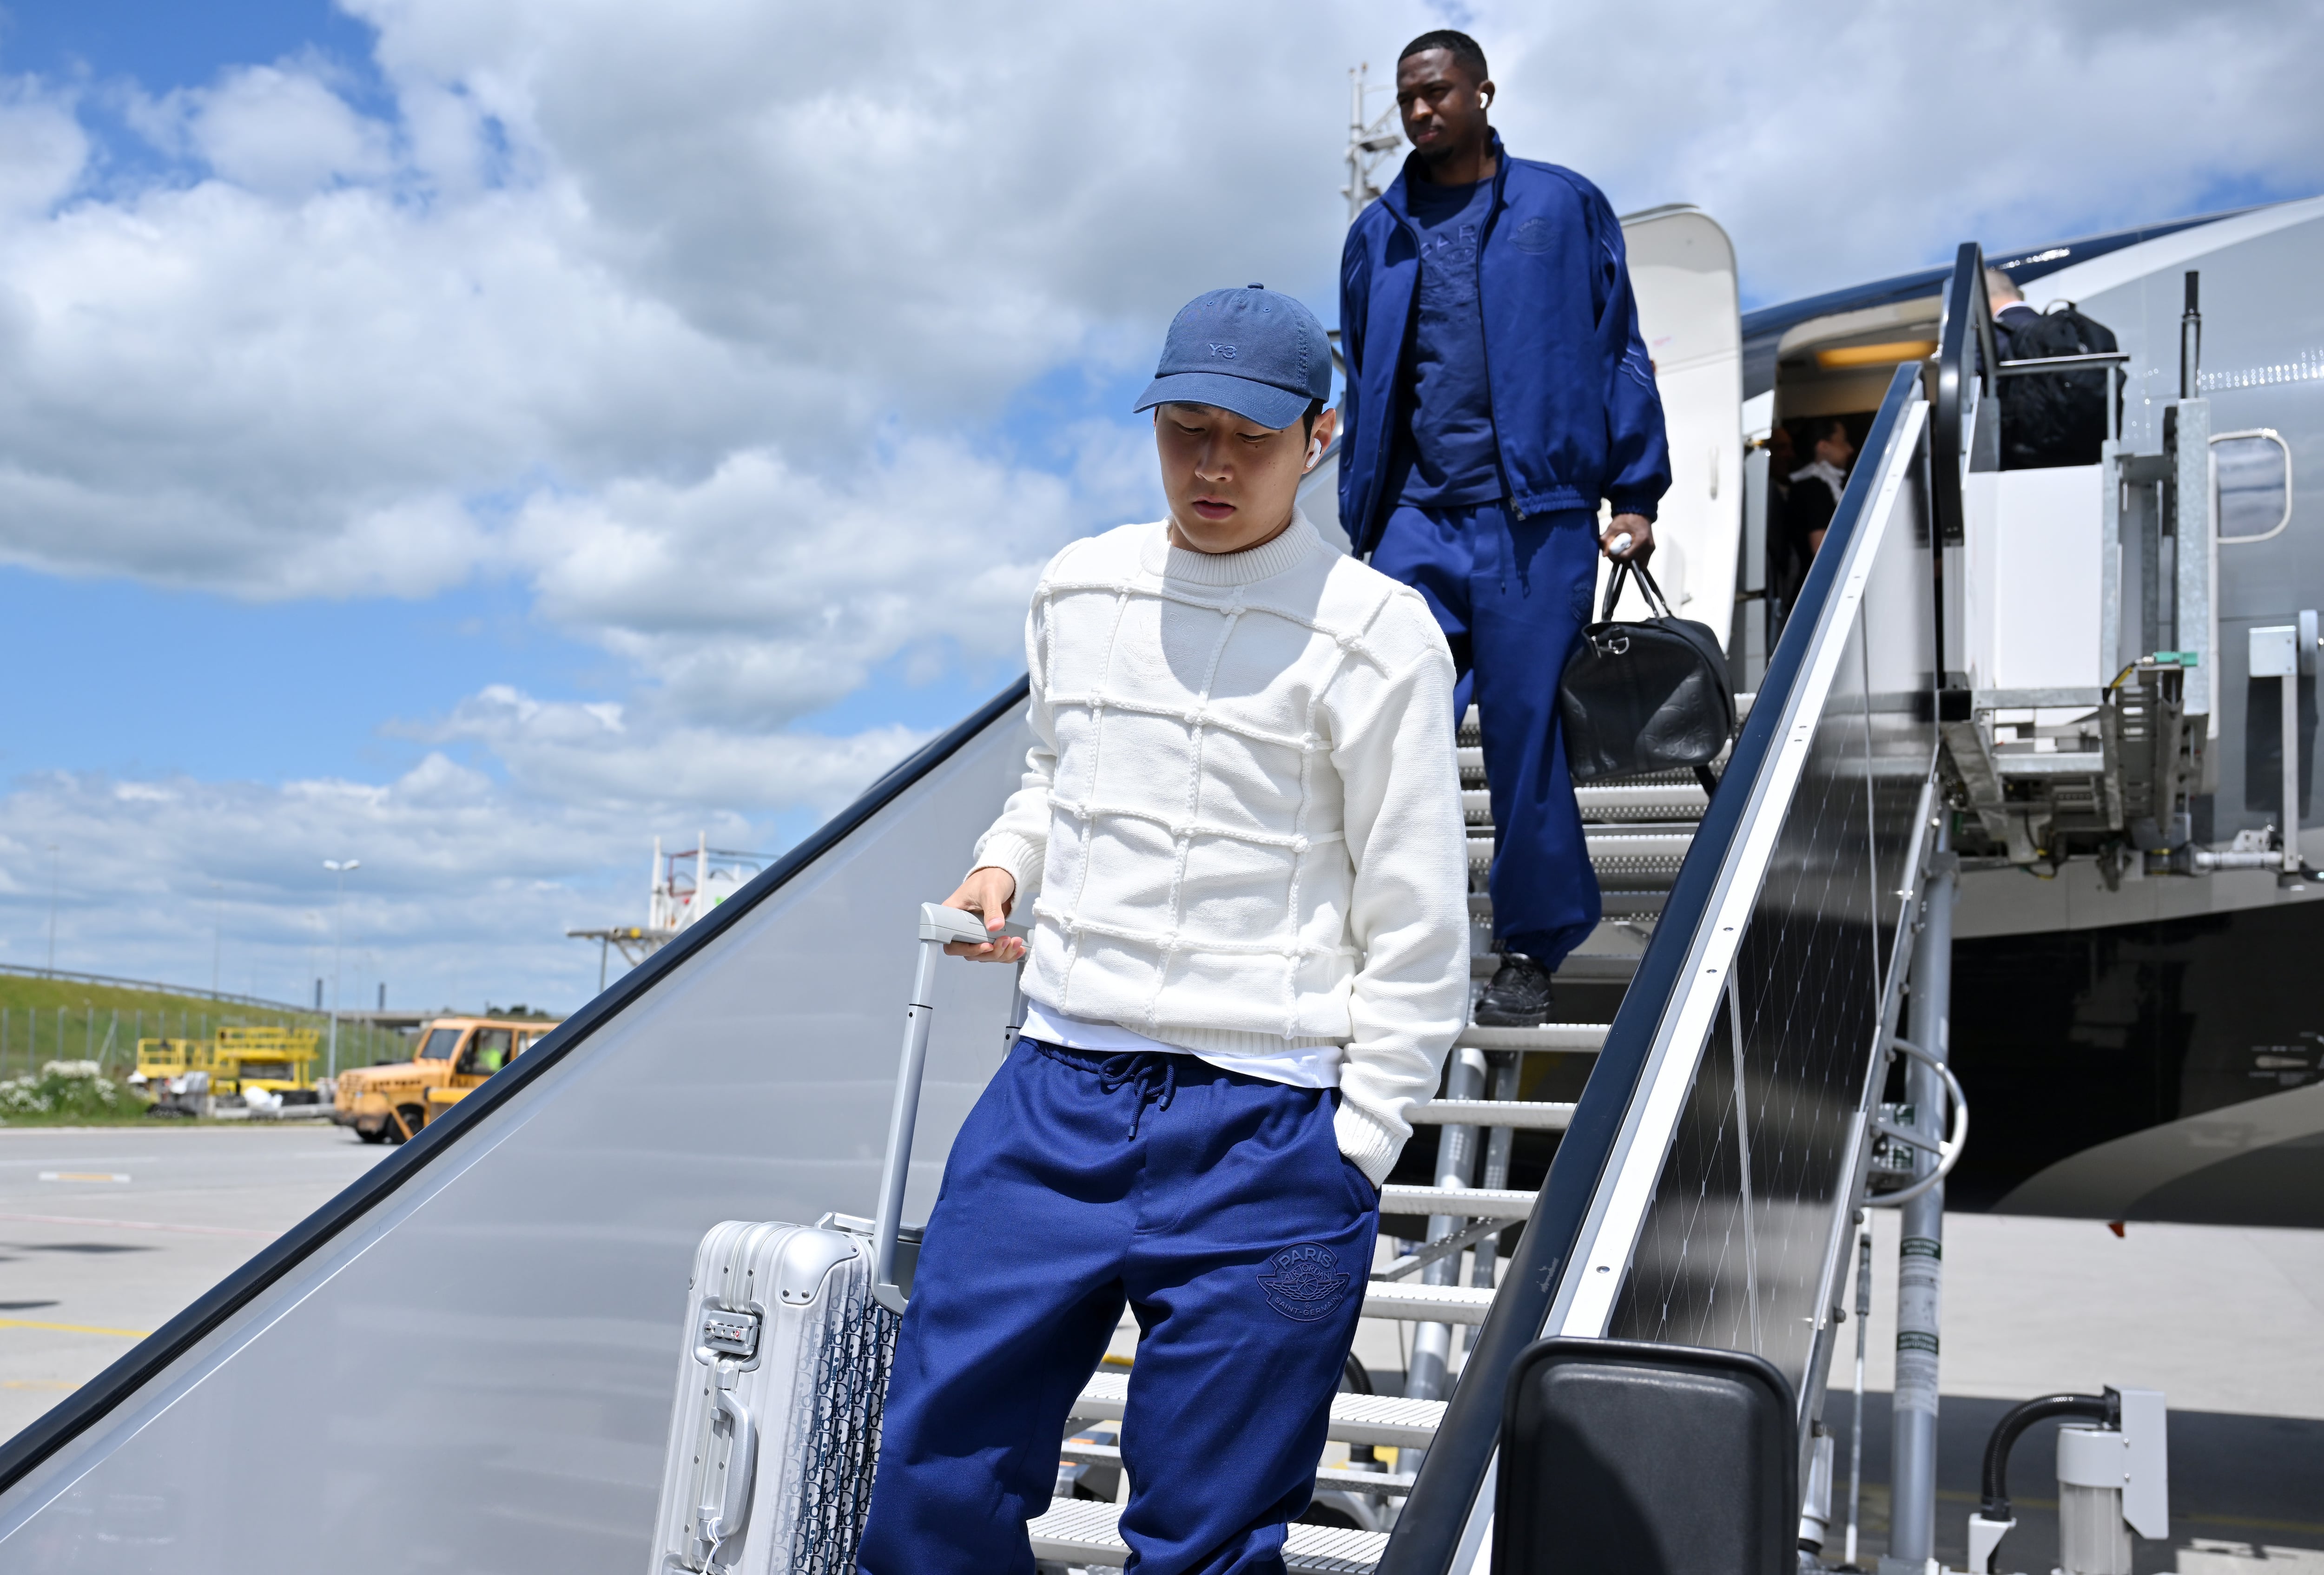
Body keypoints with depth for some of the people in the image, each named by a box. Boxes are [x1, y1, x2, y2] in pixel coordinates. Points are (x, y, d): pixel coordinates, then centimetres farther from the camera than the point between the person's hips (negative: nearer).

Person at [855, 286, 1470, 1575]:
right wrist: (1005, 863, 8)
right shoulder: (1075, 590, 9)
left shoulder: (1375, 634, -6)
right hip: (1056, 1093, 5)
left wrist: (1351, 1149, -6)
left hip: (1264, 1132, -4)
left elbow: (1416, 930, -4)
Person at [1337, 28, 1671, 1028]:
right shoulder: (1378, 235, 16)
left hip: (1537, 514, -2)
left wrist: (1633, 492, 0)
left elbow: (1618, 352, 7)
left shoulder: (1563, 208, 8)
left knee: (1527, 734, 0)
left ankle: (1530, 954, 11)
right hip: (1418, 520, 3)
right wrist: (1360, 523, 13)